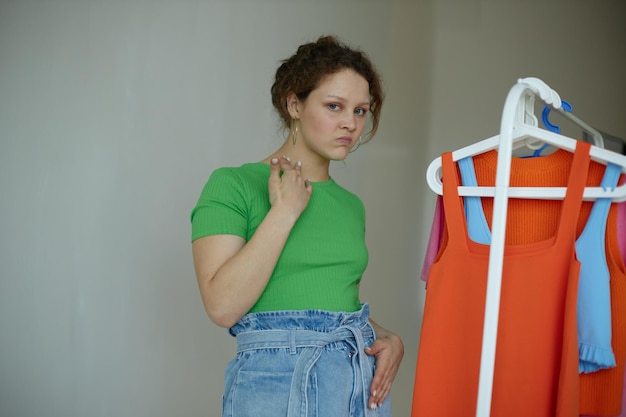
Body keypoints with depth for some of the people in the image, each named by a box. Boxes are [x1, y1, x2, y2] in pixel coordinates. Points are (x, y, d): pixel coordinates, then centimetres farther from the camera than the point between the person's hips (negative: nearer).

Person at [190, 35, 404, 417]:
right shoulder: (232, 185, -6)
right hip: (278, 382, -5)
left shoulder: (351, 204, 10)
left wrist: (389, 339, 2)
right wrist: (284, 212, -15)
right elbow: (223, 306, -17)